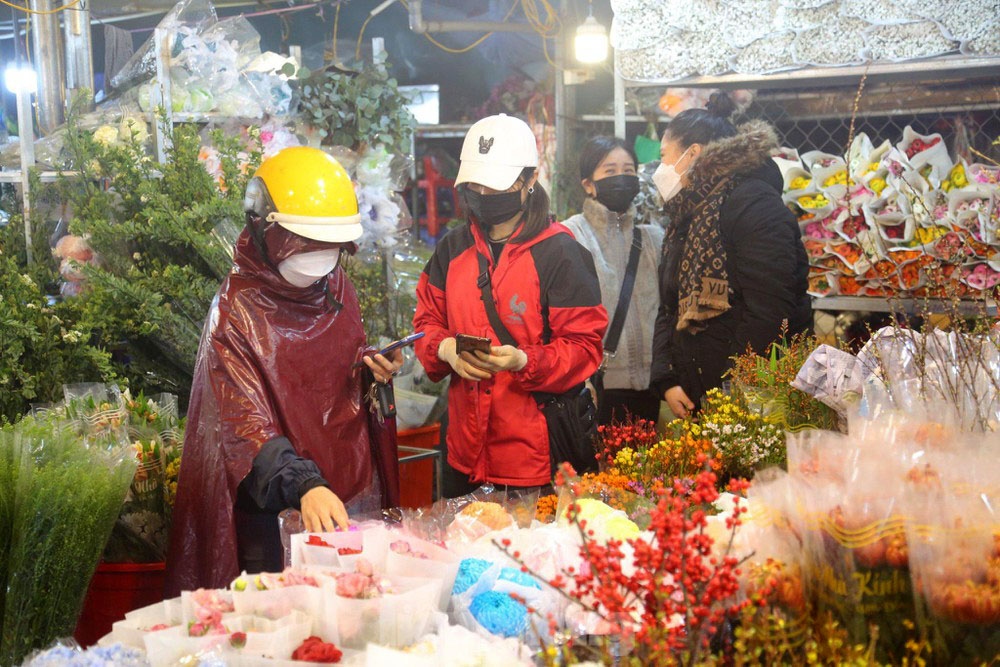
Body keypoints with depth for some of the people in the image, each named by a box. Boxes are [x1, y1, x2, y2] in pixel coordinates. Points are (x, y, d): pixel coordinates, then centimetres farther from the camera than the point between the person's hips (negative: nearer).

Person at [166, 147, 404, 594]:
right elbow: (246, 422, -24)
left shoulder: (336, 287, 3)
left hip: (353, 487, 6)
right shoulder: (236, 311, -16)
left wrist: (372, 372, -5)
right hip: (277, 506, -6)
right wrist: (304, 486, -39)